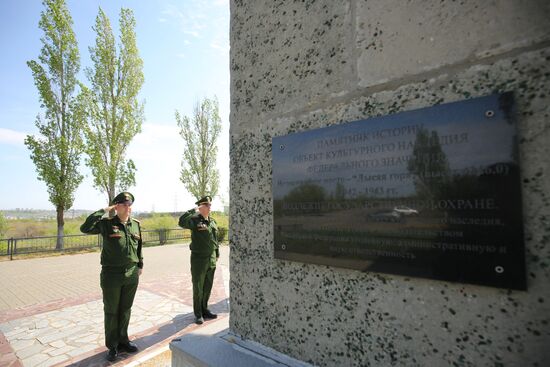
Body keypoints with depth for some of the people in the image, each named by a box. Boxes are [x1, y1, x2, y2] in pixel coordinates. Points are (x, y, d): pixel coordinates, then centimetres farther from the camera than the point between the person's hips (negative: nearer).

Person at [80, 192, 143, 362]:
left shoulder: (136, 224, 2)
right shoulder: (106, 223, -9)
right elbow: (85, 228, -25)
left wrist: (140, 265, 15)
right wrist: (103, 211, -22)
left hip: (132, 276, 3)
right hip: (111, 275, -3)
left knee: (126, 310, 17)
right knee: (111, 311, 13)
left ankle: (123, 341, 36)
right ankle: (112, 346, 31)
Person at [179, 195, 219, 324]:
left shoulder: (213, 221, 7)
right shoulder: (195, 220, -13)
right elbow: (182, 222, -35)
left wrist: (217, 254, 15)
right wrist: (194, 210, -27)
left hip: (211, 260, 6)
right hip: (198, 259, -6)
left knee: (208, 287, 17)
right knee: (198, 288, 8)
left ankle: (204, 310, 33)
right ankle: (198, 314, 23)